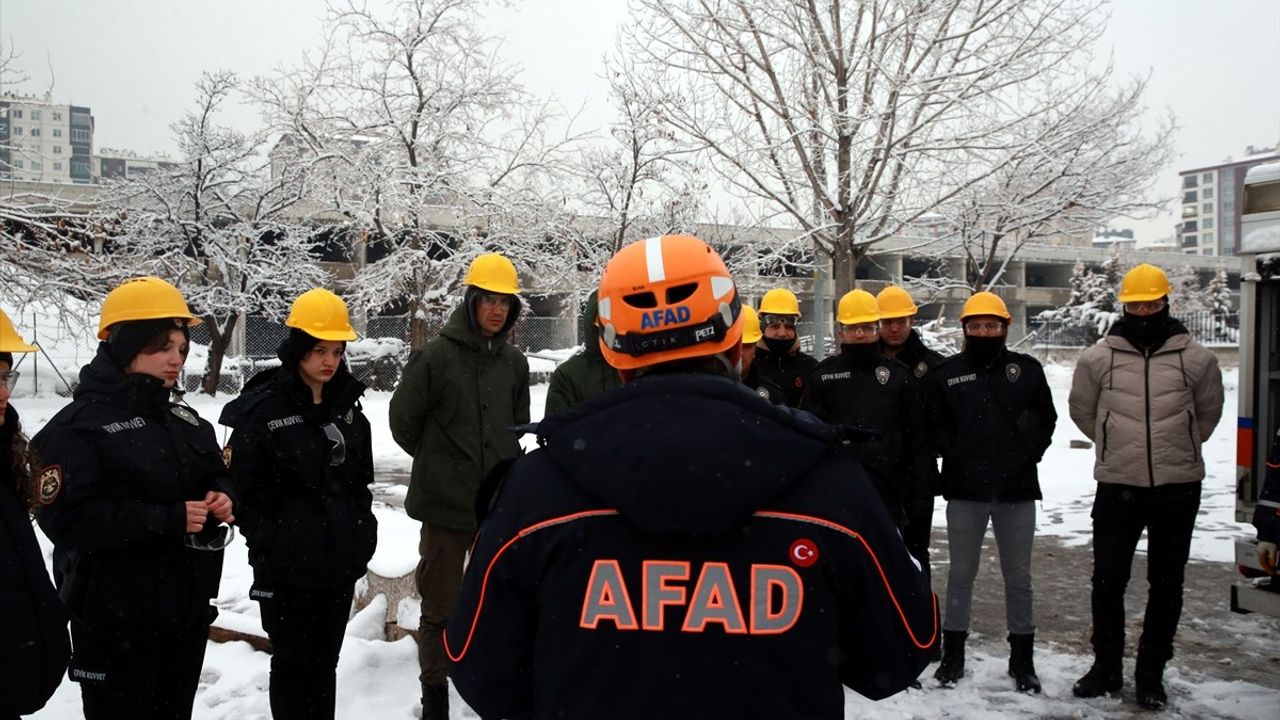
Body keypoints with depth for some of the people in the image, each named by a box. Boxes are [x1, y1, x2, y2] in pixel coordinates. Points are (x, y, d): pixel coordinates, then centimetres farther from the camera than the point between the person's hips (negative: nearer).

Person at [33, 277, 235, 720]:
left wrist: (222, 498, -4)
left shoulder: (185, 420, 10)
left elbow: (218, 476, 20)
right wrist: (168, 519, -25)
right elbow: (67, 519, -23)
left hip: (188, 609, 7)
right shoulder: (77, 428, -13)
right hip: (117, 619, -7)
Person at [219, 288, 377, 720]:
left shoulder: (347, 404, 7)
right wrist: (270, 544, -12)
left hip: (341, 563, 5)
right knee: (293, 666, 7)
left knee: (325, 664, 16)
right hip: (287, 567, -5)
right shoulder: (263, 408, -12)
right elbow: (243, 488, -12)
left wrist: (363, 535, 9)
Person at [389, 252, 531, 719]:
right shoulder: (436, 356, -10)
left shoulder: (515, 363, 4)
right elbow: (403, 420, 0)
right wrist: (437, 461, 9)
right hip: (445, 503, -4)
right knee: (440, 606, 8)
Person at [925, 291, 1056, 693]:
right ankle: (953, 654, 19)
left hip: (1017, 490, 1)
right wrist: (955, 458, -5)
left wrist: (1026, 456, 1)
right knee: (961, 573, 8)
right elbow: (934, 427, 5)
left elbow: (1045, 420, 11)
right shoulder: (945, 374, 2)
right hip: (965, 490, -1)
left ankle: (1022, 659, 21)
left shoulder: (1027, 370, 5)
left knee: (1018, 576, 9)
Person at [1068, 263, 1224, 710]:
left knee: (1166, 585, 9)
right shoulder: (1098, 358, -3)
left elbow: (1208, 412, 15)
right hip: (1117, 486, 0)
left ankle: (1151, 673, 22)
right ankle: (1106, 667, 22)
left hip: (1178, 488, 0)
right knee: (1107, 580, 6)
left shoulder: (1195, 358, -1)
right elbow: (1082, 410, 13)